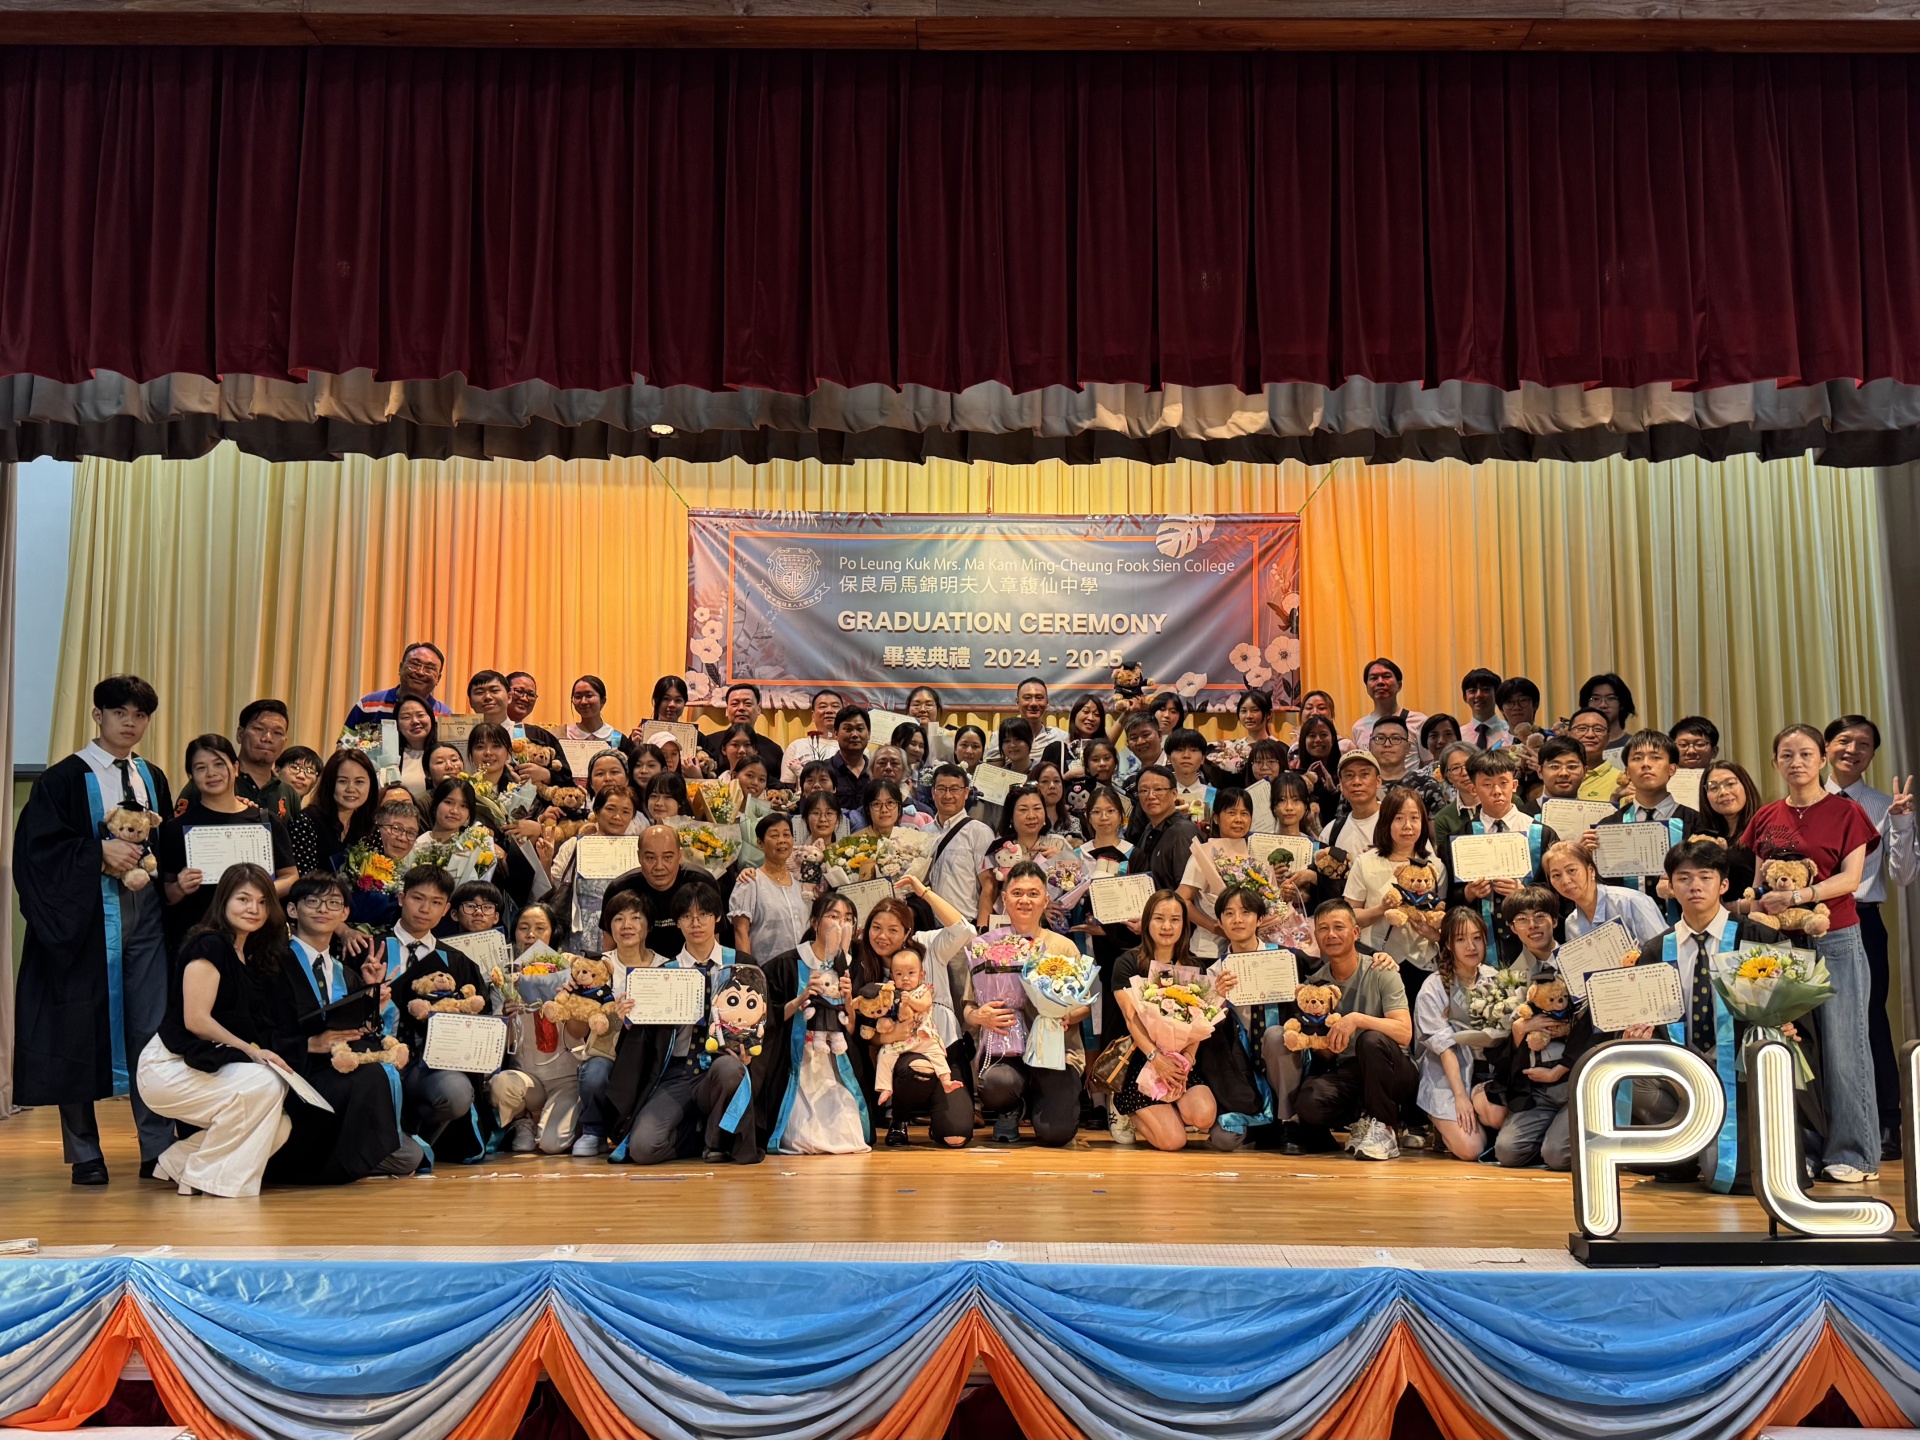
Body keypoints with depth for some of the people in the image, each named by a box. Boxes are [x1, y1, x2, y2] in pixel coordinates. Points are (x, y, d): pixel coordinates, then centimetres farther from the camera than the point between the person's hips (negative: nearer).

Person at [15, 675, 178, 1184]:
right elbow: (39, 848, -8)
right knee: (82, 1030, 1)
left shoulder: (154, 778, 14)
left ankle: (157, 1148, 8)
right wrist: (100, 850, -17)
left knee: (152, 1028, 1)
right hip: (85, 917, -4)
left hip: (145, 916, 4)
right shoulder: (65, 779, -1)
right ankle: (85, 1154, 12)